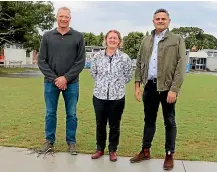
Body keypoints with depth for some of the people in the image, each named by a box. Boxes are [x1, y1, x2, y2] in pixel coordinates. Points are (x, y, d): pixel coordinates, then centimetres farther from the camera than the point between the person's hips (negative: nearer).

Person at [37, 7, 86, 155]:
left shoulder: (78, 37, 1)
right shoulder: (47, 36, 4)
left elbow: (81, 62, -3)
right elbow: (42, 61, 1)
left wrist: (66, 78, -12)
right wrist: (54, 79, -9)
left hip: (71, 83, -1)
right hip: (51, 82, 1)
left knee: (71, 114, 7)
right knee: (50, 114, 9)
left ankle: (71, 142, 21)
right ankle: (49, 141, 24)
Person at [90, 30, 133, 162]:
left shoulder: (125, 58, -4)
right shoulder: (98, 56, 2)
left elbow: (128, 76, 4)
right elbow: (93, 72, 16)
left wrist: (118, 84, 3)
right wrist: (101, 83, 10)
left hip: (117, 97, -2)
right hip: (99, 96, 2)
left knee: (114, 125, 9)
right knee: (100, 124, 12)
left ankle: (113, 150, 25)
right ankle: (100, 148, 29)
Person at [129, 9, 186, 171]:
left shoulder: (177, 39, -1)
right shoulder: (146, 41, 12)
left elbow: (181, 66, -8)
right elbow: (139, 63, 13)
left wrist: (174, 89, -16)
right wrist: (137, 85, 4)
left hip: (167, 87, -4)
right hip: (150, 86, 4)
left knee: (169, 122, 7)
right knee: (149, 120, 14)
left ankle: (169, 155, 20)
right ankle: (145, 151, 28)